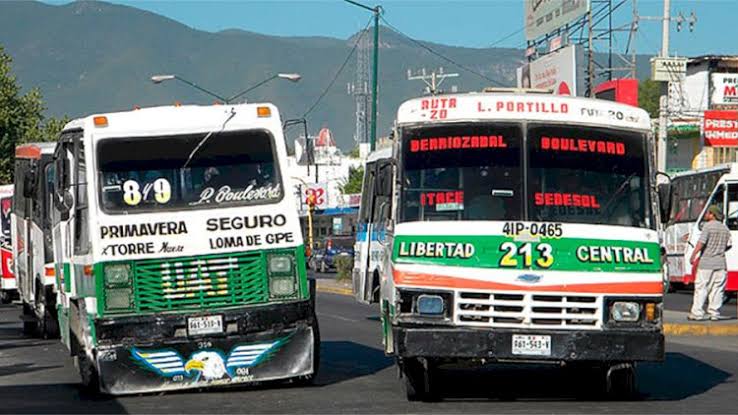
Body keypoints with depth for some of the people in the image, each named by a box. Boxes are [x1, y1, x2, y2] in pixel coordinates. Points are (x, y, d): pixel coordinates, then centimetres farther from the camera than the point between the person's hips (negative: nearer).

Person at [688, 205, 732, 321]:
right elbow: (728, 245, 14)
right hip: (720, 263, 5)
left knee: (701, 288, -2)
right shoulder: (724, 228, 11)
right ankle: (714, 313, 5)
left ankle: (697, 313, -4)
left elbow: (701, 243, -16)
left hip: (706, 263, -5)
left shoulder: (708, 226, -7)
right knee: (717, 288, 6)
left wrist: (693, 256, -12)